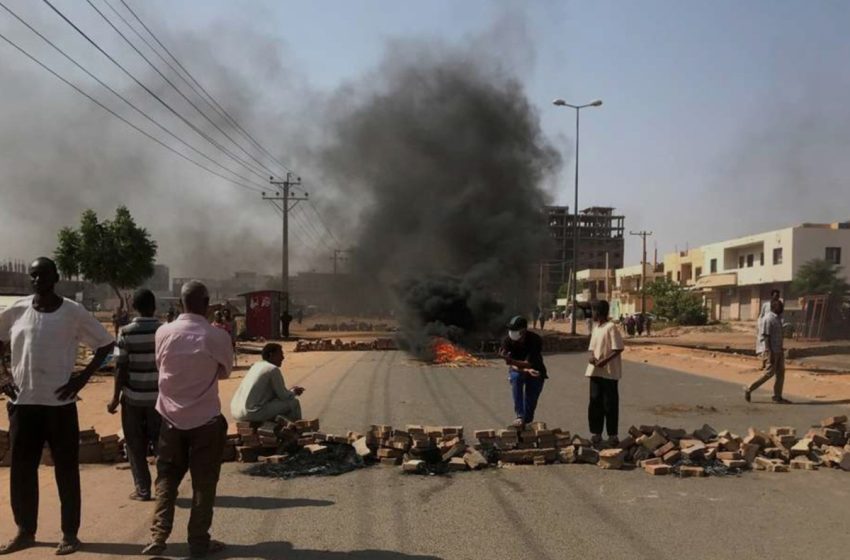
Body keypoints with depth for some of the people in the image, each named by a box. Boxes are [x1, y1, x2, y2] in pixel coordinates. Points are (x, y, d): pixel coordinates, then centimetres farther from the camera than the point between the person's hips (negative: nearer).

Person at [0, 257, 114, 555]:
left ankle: (70, 533, 16)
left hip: (59, 402, -3)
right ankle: (25, 531, 25)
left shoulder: (73, 312, -5)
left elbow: (106, 343, 0)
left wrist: (83, 377, -7)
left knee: (66, 470, 4)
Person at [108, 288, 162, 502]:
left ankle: (143, 489, 11)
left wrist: (116, 397, 0)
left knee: (136, 446, 10)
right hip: (159, 396, 1)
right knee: (161, 442, 13)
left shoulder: (126, 332, -7)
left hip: (133, 396, -1)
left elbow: (121, 368, -9)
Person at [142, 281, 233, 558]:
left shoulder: (164, 333, -6)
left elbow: (161, 365, 10)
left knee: (166, 478, 15)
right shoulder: (218, 336, -12)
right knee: (203, 483, 8)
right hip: (206, 420, -2)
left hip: (171, 418, 3)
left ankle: (158, 537, 11)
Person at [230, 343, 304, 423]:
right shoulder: (273, 369, -10)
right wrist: (294, 392, 15)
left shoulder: (256, 365, 15)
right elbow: (284, 396, -5)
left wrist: (292, 391, 23)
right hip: (253, 414, -9)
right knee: (293, 403, 1)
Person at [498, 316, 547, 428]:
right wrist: (526, 370, -38)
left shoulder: (535, 340, -28)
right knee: (516, 378, -33)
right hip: (517, 369, 1)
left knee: (531, 400, -7)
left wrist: (509, 359, -48)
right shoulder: (508, 340, -22)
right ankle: (520, 416, -32)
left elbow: (529, 364, -33)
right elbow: (511, 365, -20)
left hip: (535, 370, -1)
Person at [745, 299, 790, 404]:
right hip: (771, 351, -9)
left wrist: (781, 349, 17)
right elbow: (765, 337, -19)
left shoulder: (778, 318, 13)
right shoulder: (768, 319, -16)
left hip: (779, 350, 9)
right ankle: (749, 389, 5)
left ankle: (778, 397, 8)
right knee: (769, 373, -6)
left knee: (780, 373, 5)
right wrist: (770, 353, -23)